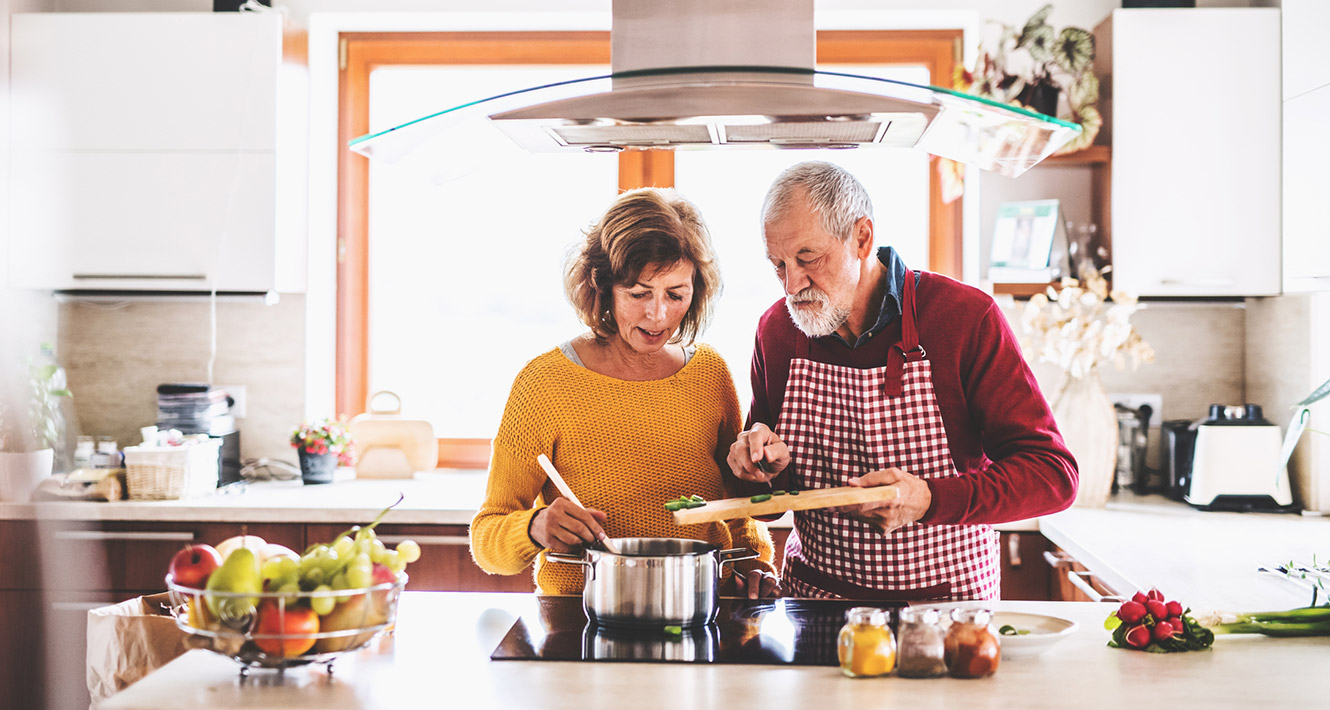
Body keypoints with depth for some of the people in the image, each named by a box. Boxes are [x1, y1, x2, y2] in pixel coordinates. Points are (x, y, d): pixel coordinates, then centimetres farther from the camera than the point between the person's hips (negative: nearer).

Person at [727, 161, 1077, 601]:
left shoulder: (966, 318, -9)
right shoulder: (776, 329, 4)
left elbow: (1053, 474, -12)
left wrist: (929, 500, -26)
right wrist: (768, 465, -8)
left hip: (945, 602, -5)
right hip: (812, 598, 5)